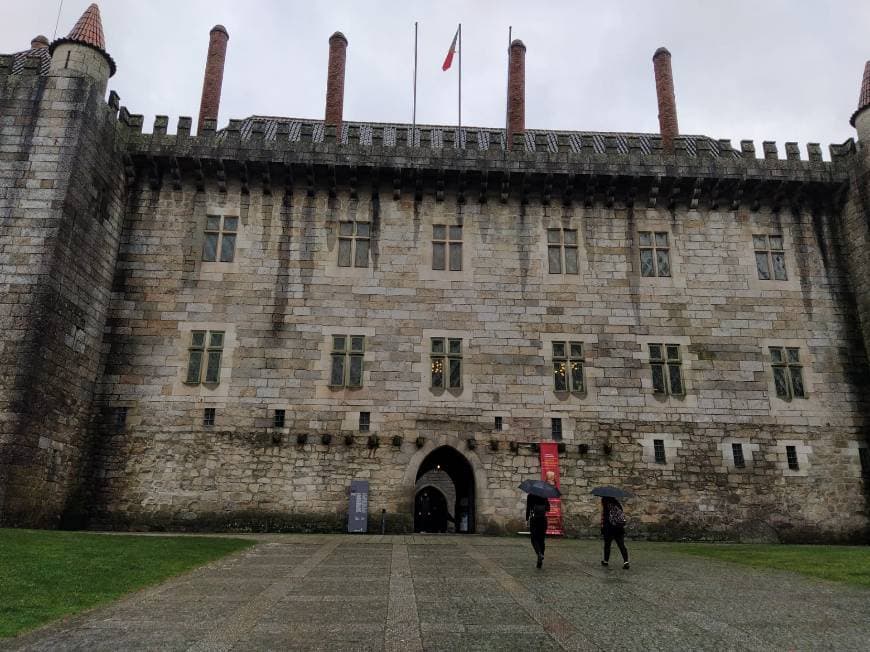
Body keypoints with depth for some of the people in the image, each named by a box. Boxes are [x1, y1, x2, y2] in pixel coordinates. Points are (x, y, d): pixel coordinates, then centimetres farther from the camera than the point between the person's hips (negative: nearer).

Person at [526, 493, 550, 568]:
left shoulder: (530, 496, -5)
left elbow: (528, 508, -6)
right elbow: (548, 509, 3)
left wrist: (527, 519, -1)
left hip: (534, 519, -3)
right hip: (543, 519, 3)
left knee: (534, 539, 5)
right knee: (541, 540, 11)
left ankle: (539, 553, -23)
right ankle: (540, 562, 10)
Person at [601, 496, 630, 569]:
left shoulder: (605, 506, -9)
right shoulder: (617, 504, 7)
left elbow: (603, 518, -10)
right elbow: (623, 515, 10)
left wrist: (602, 529, -5)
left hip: (609, 528, -4)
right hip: (620, 529, 4)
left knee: (607, 545, 13)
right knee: (622, 545, 1)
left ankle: (605, 561, 24)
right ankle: (626, 562, -14)